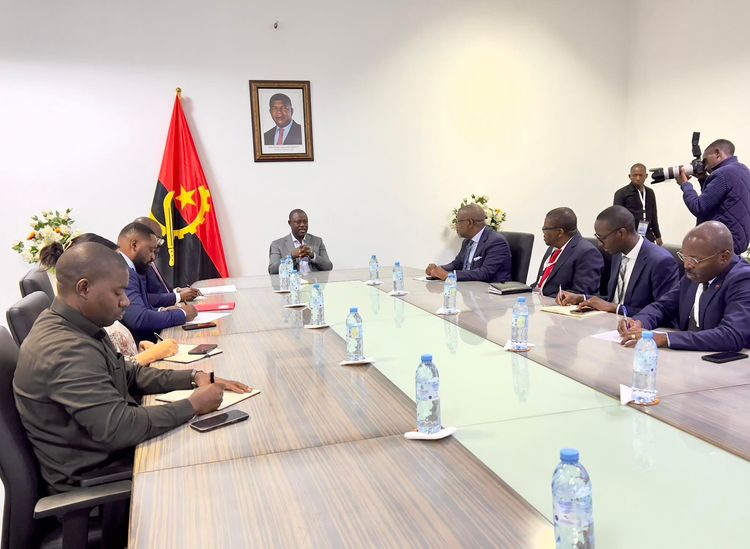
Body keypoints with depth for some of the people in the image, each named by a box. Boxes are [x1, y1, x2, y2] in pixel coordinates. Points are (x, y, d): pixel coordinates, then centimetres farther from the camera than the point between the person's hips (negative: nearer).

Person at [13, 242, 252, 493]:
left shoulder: (75, 327, 3)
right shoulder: (66, 351, -29)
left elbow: (130, 375, 10)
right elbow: (117, 429, -32)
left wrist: (194, 377, -3)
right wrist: (193, 405, -22)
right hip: (92, 478, -9)